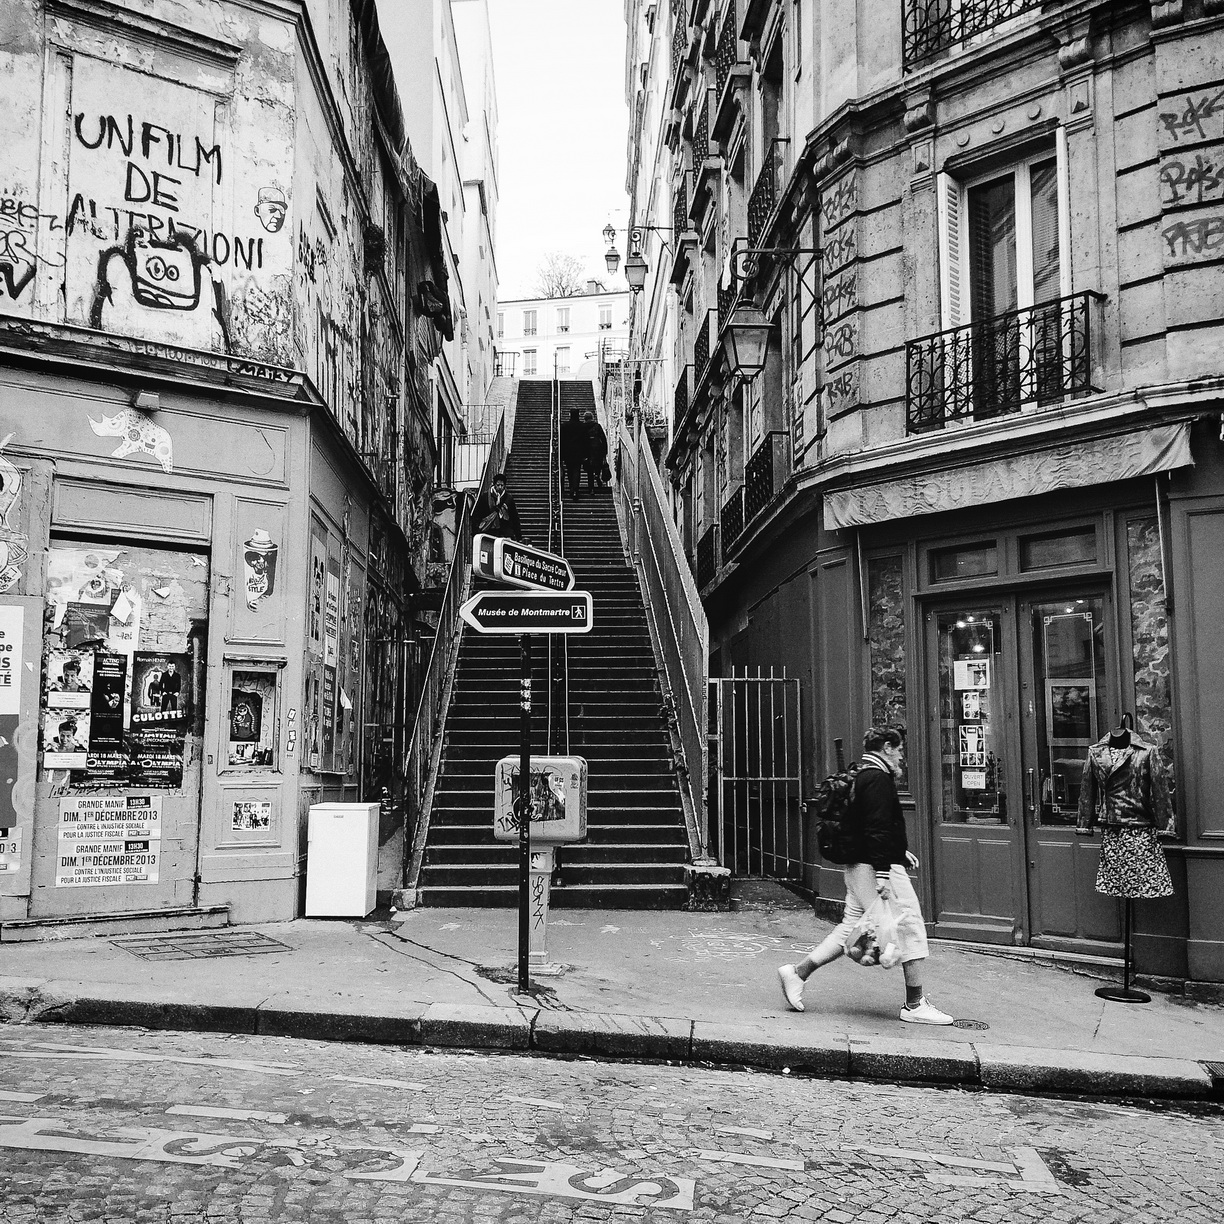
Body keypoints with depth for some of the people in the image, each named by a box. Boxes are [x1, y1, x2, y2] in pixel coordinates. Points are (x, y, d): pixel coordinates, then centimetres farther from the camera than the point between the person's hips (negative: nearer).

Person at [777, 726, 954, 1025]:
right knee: (911, 928, -2)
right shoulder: (878, 779, -14)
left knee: (849, 928, 13)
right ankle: (915, 1006, 4)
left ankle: (797, 973, 10)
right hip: (880, 866, -10)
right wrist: (882, 874, -27)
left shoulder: (861, 778, 18)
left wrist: (899, 850, 31)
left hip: (858, 866, 10)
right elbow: (877, 829, -23)